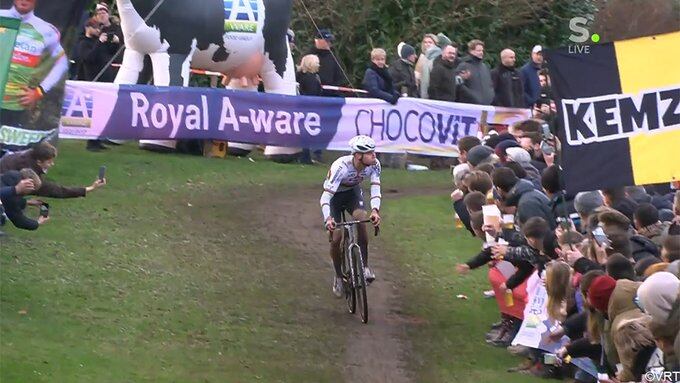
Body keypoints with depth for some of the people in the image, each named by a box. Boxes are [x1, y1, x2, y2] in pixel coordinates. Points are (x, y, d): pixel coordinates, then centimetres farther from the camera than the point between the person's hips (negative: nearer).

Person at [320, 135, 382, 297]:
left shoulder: (374, 165, -25)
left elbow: (375, 188, -28)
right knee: (336, 238, -9)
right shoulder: (341, 167, -38)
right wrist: (327, 219, -56)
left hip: (353, 192, 3)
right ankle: (338, 277, 16)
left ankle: (364, 266, -17)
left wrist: (375, 210, -47)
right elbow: (326, 196, -40)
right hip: (334, 195, -3)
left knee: (361, 219, -28)